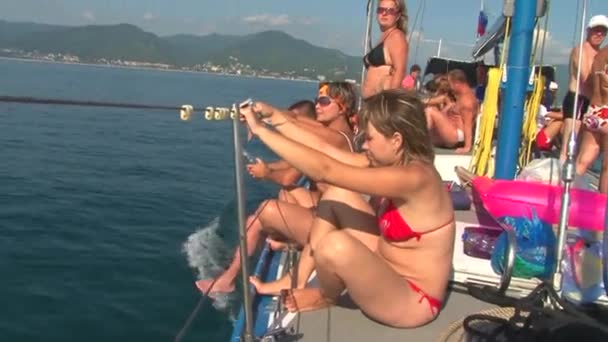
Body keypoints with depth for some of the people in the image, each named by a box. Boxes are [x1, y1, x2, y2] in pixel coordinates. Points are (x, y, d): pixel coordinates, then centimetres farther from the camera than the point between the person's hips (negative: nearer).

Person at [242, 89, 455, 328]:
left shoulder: (413, 177, -30)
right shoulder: (393, 161, -2)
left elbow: (325, 170, -32)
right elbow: (325, 151, 0)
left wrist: (260, 130, -27)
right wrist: (276, 118, -5)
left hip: (410, 300, -9)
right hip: (388, 269, 9)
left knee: (336, 245, -34)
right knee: (338, 194, 3)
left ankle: (325, 298, 3)